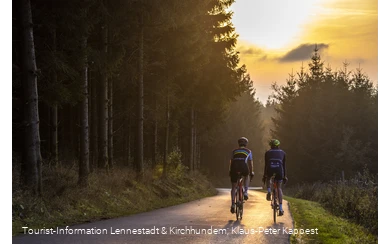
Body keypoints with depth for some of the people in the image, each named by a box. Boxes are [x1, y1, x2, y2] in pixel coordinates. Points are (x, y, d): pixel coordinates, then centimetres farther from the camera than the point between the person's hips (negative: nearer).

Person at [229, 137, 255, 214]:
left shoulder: (234, 151, 29)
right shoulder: (248, 151, 24)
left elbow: (231, 162, 28)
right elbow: (250, 163, 24)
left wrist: (230, 172, 35)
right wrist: (251, 173, 31)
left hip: (234, 167, 1)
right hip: (243, 167, -1)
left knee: (233, 187, 13)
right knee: (246, 177, 34)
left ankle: (233, 204, 3)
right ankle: (245, 192, 14)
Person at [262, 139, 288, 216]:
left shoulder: (268, 152, 21)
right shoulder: (282, 152, 23)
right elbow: (284, 165, 22)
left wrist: (264, 176, 23)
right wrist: (285, 176, 26)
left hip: (270, 169, 0)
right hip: (279, 170, 0)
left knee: (268, 179, 36)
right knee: (279, 188, 13)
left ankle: (269, 192, 8)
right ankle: (280, 208, 4)